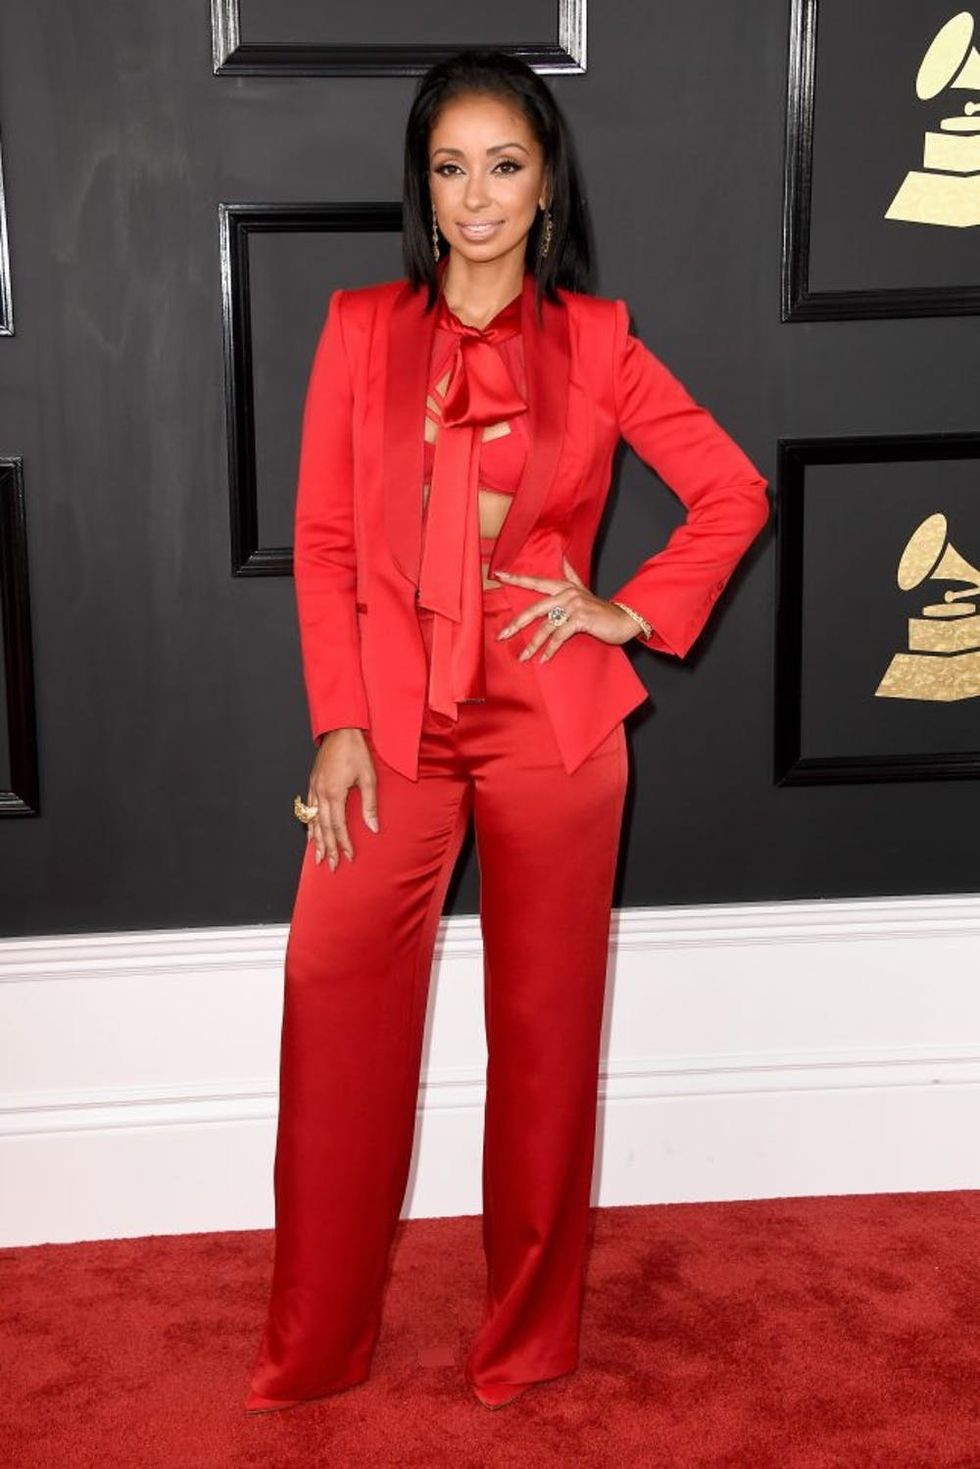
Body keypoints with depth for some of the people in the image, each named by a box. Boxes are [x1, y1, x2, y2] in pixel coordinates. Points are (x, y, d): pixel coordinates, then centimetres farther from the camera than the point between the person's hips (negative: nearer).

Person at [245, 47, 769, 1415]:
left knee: (546, 1020, 8)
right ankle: (313, 1349, 16)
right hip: (394, 722, 1)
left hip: (553, 724, 0)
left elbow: (735, 491, 7)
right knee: (335, 1004, -1)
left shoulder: (594, 340, 2)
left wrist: (635, 611, -4)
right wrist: (338, 724, -5)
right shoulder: (361, 329, 4)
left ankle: (530, 1338, 25)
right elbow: (324, 541, 2)